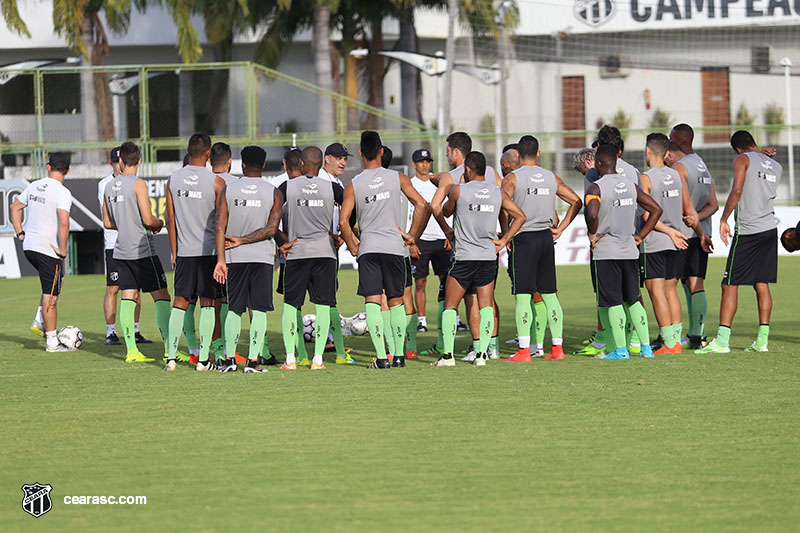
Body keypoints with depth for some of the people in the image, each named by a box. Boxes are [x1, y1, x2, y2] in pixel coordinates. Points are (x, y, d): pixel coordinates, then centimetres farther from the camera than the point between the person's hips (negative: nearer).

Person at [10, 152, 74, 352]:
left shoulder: (34, 186, 7)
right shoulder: (62, 193, -15)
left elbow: (15, 207, 18)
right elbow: (64, 223, -26)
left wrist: (21, 234, 19)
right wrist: (63, 249, -15)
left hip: (29, 246, 7)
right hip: (48, 250, -7)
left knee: (51, 288, 27)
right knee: (51, 296, 0)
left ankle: (39, 321, 16)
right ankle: (52, 342, 3)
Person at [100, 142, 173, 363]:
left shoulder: (109, 187, 8)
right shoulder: (138, 184, -11)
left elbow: (108, 223, 15)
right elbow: (148, 219, -16)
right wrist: (160, 223, 5)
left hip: (122, 251, 6)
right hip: (142, 250, -6)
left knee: (128, 299, 5)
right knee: (162, 297, -1)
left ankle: (131, 351, 1)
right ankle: (169, 349, -6)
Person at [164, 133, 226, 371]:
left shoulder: (173, 180, 2)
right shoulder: (216, 182, -8)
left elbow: (170, 220, 6)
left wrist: (174, 252, 13)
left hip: (184, 251, 3)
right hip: (209, 250, -3)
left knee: (180, 302, 9)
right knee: (207, 303, 2)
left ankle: (171, 356, 4)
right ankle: (203, 358, 0)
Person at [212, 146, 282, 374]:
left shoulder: (228, 190, 1)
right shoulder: (273, 193, -1)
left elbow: (220, 226, -5)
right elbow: (271, 229, -9)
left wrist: (221, 259, -5)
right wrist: (242, 240, -3)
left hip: (235, 258, 1)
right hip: (262, 257, -1)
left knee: (234, 309, 11)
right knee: (259, 310, 1)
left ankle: (229, 359, 10)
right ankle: (253, 360, -5)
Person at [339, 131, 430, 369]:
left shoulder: (353, 185, 0)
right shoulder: (398, 178, 2)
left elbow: (343, 220, -8)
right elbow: (422, 206, -5)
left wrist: (352, 246, 6)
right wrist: (412, 235, 5)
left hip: (367, 249, -1)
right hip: (394, 247, 1)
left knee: (372, 303, -3)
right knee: (396, 302, 13)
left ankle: (381, 357, -13)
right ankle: (399, 355, 11)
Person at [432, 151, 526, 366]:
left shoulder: (458, 190, -7)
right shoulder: (498, 192, 4)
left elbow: (445, 212, 9)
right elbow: (520, 216, 7)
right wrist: (504, 240, 7)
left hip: (464, 257, -3)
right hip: (489, 256, 3)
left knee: (450, 306, 5)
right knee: (486, 306, 8)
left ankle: (448, 355, -3)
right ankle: (482, 353, -2)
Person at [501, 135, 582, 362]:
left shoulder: (513, 178, -6)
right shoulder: (552, 178, 8)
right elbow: (576, 201, 11)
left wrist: (507, 232, -12)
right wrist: (560, 228, 11)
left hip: (524, 239, -5)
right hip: (546, 237, 5)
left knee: (522, 296, -5)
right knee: (549, 295, 11)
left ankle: (524, 350, -10)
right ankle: (557, 347, 11)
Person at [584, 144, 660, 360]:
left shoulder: (597, 188, -11)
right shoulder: (631, 185, 7)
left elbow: (592, 215, -29)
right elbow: (656, 209, 10)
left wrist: (593, 234, -10)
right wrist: (640, 236, 12)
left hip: (606, 252, -5)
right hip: (630, 251, 6)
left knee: (613, 302, 0)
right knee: (633, 300, 13)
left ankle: (620, 349, -2)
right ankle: (645, 347, 10)